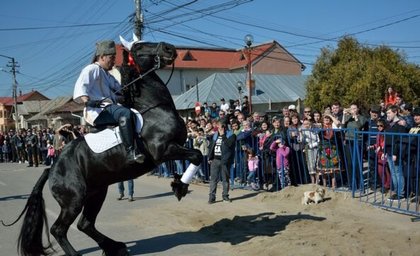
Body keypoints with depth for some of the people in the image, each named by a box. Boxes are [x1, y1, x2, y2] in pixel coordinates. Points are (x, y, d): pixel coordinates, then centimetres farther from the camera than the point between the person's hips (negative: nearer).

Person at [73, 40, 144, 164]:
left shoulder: (107, 75, 30)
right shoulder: (92, 69, 1)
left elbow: (119, 89, 36)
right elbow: (80, 86, -13)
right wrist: (87, 101, -31)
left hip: (110, 108, 10)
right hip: (98, 111, -10)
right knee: (125, 113, -35)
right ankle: (131, 152, -42)